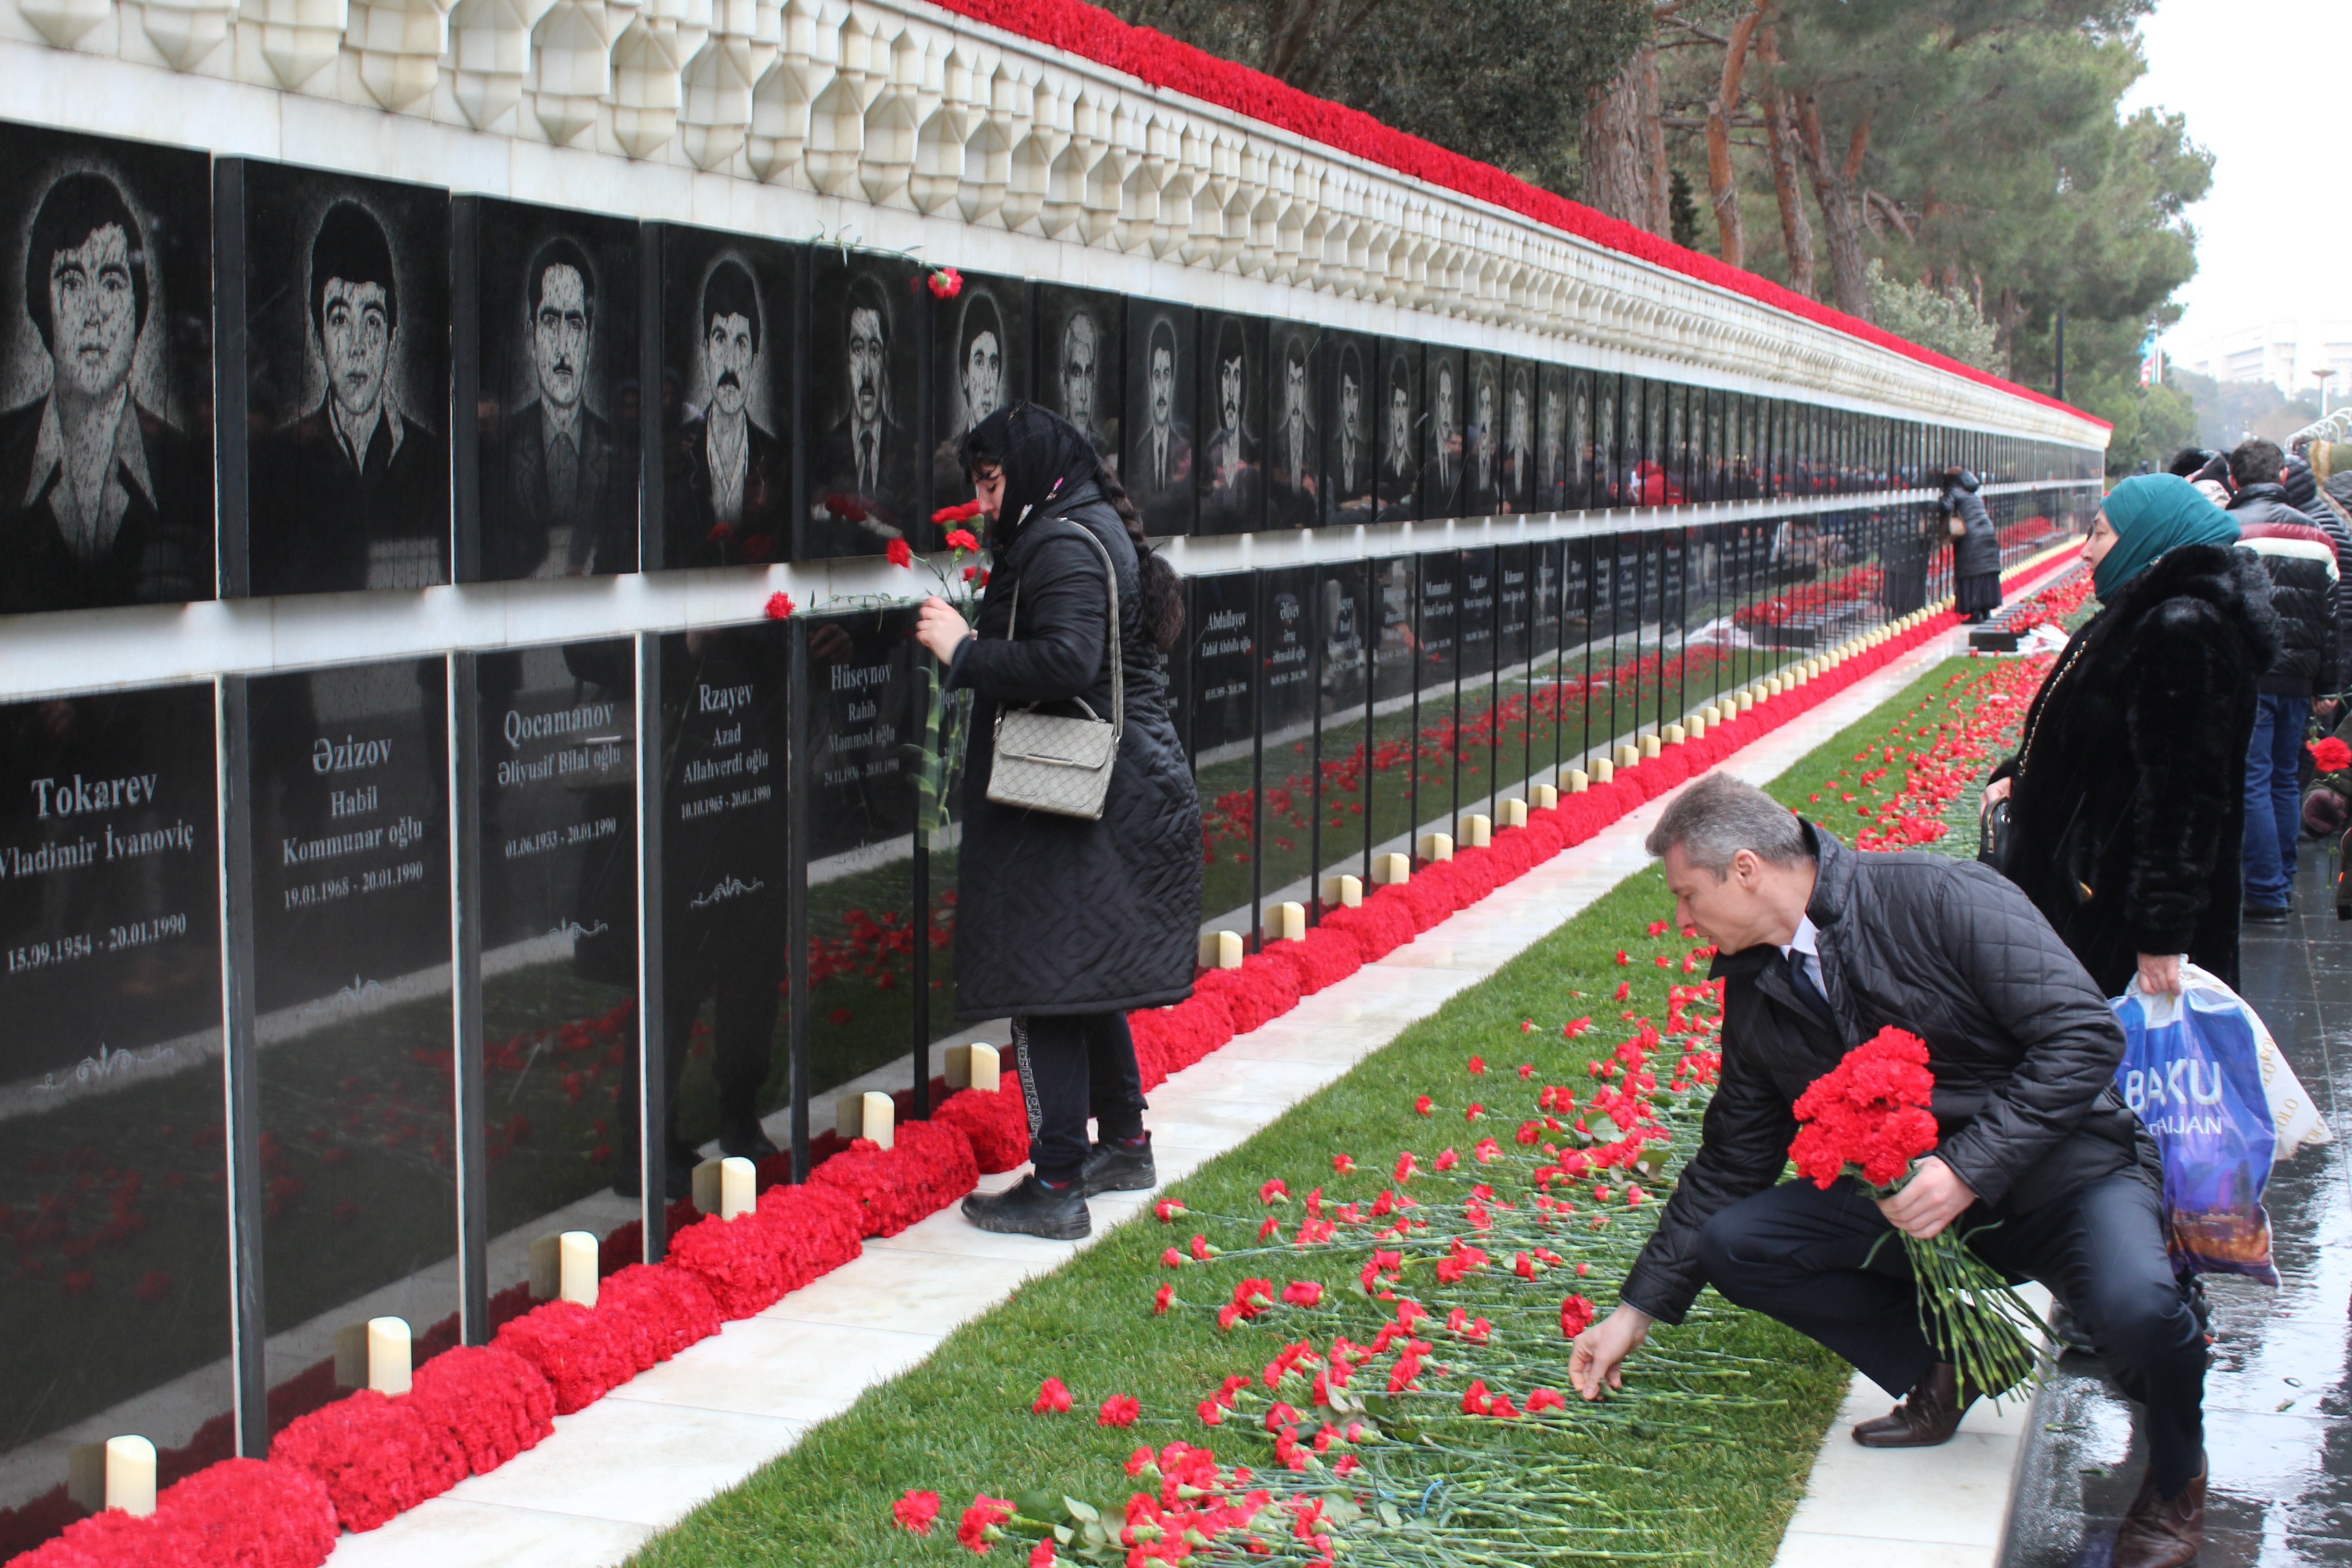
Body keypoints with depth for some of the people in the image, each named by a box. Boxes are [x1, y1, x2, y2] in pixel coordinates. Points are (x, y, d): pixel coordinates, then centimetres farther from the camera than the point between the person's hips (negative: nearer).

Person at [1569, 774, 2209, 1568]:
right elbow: (1731, 1164, 12)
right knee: (1731, 1243, -13)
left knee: (2136, 1307, -36)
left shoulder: (1943, 899, -19)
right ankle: (1938, 1367, 7)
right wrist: (1637, 1310, 12)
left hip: (2065, 1173, -6)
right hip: (1903, 1197, 6)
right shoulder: (1756, 993, 2)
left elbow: (2085, 1035, -24)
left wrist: (1967, 1168, -30)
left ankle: (2174, 1483, 0)